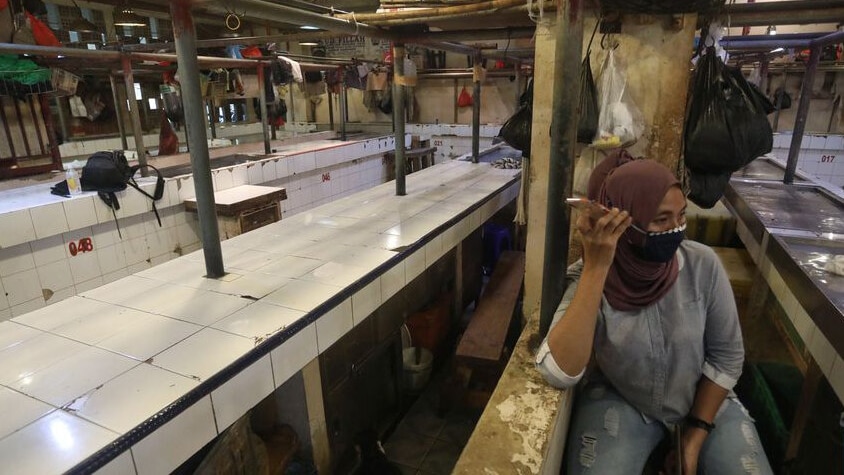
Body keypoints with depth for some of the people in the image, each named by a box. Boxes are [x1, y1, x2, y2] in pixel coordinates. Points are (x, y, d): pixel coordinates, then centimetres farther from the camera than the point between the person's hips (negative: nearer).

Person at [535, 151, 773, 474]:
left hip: (703, 401, 3)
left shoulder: (703, 265, -16)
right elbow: (559, 373, -36)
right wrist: (596, 268, -39)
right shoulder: (588, 277, -21)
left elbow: (726, 356, -3)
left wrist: (696, 434, -6)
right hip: (618, 400, -3)